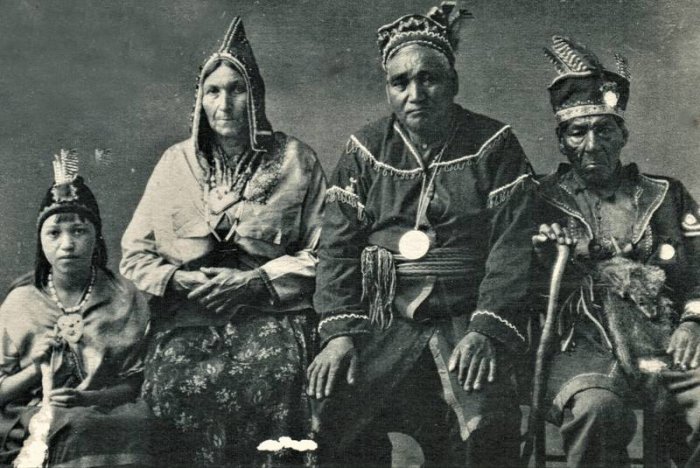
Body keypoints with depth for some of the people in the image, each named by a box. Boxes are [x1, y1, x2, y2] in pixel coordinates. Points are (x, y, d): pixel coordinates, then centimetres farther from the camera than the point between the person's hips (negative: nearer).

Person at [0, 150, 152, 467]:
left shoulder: (126, 300, 5)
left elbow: (136, 381, 2)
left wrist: (88, 399, -15)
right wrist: (36, 369, -10)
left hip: (106, 415, 2)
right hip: (34, 418, -1)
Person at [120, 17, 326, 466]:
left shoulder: (296, 160, 10)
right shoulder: (175, 163, 15)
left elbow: (321, 253, 5)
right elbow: (135, 255, 16)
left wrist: (256, 282, -7)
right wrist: (179, 280, -3)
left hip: (272, 314, -1)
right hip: (189, 317, 2)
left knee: (269, 375, -30)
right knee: (182, 384, -26)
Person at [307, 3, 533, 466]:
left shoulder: (494, 145, 3)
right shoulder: (366, 151, 11)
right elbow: (338, 247, 7)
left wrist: (487, 331, -16)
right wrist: (339, 332, -6)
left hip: (468, 319, -2)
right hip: (386, 322, 2)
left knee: (487, 425, -27)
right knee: (332, 411, -20)